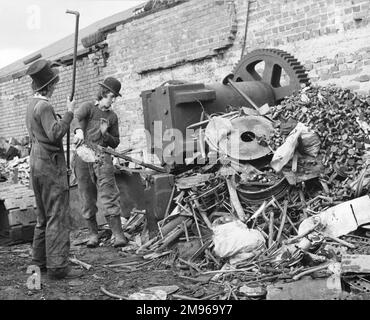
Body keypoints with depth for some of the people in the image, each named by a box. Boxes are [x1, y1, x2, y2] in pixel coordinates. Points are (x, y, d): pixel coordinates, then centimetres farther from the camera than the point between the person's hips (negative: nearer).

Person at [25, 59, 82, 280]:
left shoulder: (32, 105, 16)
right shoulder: (44, 106, -15)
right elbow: (55, 134, -24)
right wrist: (69, 113, -19)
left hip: (37, 163, 10)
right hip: (50, 164, -10)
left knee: (44, 216, 16)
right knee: (59, 216, -8)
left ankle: (40, 261, 23)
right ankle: (57, 266, -7)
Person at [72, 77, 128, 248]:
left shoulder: (112, 116, 15)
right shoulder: (88, 107, 5)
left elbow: (115, 142, 18)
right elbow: (76, 118, -17)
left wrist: (106, 135, -4)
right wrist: (79, 131, -40)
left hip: (102, 158, 1)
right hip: (83, 158, -1)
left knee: (109, 195, -10)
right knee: (87, 198, 4)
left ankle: (118, 234, -12)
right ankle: (93, 234, 16)